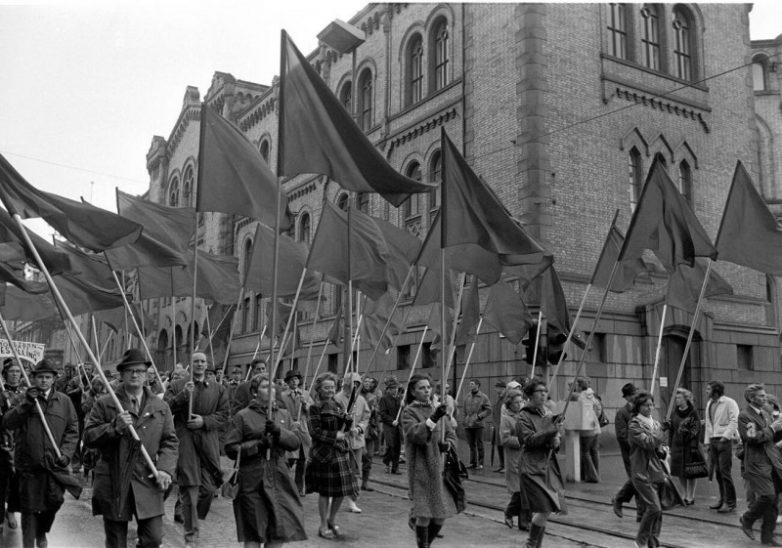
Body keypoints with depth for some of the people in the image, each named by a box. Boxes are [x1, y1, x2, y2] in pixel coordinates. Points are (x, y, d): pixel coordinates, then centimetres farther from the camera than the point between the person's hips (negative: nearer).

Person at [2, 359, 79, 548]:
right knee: (29, 508, 3)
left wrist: (65, 453, -8)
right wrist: (26, 404, -17)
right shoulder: (24, 399, 5)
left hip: (55, 464, 1)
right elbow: (7, 423, -7)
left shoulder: (64, 401, 5)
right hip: (29, 463, -1)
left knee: (54, 502, 5)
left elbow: (73, 431, 5)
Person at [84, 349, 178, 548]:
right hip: (113, 485, -1)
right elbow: (88, 438, -4)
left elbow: (170, 441, 6)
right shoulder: (104, 404, 2)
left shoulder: (160, 407, 8)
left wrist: (165, 468, -10)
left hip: (147, 484, 1)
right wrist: (114, 426, -19)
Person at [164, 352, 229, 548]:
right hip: (185, 442, -2)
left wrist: (205, 421, -8)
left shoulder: (219, 389, 13)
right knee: (189, 488, -6)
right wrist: (182, 395, -15)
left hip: (209, 443, 2)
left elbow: (223, 414, 8)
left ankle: (194, 516, 30)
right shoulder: (177, 385, 8)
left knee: (209, 487, 2)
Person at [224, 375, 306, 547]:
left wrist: (278, 431, -16)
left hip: (279, 479, 4)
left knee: (278, 532, 5)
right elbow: (231, 449, -3)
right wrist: (257, 445, -16)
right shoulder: (243, 416, 0)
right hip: (253, 481, -3)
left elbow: (295, 443, 2)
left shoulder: (284, 414, 12)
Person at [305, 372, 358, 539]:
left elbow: (347, 427, 12)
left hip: (341, 451, 6)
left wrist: (347, 420, -9)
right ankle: (323, 526, 18)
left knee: (341, 489, 7)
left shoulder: (338, 405, 12)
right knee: (325, 491, 2)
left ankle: (331, 520, 28)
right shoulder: (315, 408, -7)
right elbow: (315, 431, -12)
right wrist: (335, 435, -15)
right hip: (324, 453, -6)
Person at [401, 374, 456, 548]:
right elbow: (414, 434, -21)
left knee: (440, 514, 8)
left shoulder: (437, 410, 13)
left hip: (439, 467, 5)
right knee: (424, 514, -7)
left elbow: (451, 434, 17)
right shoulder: (409, 411, -4)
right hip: (421, 469, -5)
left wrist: (447, 444, -4)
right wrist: (433, 419, -31)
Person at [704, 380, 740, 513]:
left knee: (724, 471, -8)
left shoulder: (729, 402, -7)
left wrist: (725, 436, -20)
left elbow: (734, 421, -14)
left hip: (725, 440, -7)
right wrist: (707, 442, 16)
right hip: (713, 440, 7)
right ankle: (723, 499, 20)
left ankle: (730, 502, -1)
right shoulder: (709, 404, 17)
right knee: (717, 472, 9)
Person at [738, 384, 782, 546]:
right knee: (767, 495, -16)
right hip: (757, 462, -8)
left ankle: (767, 537, 16)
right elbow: (753, 438, -20)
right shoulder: (744, 416, -9)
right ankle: (747, 521, 9)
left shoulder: (765, 414, 17)